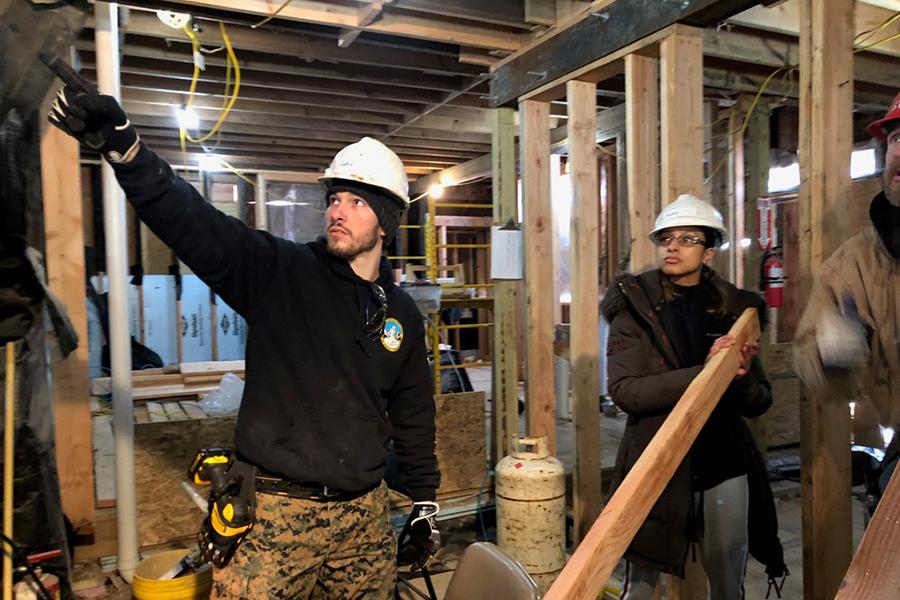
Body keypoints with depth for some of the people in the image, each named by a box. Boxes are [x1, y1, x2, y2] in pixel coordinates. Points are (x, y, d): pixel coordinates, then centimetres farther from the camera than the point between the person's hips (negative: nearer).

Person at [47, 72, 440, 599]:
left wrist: (425, 501, 15)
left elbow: (413, 414, 12)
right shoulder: (278, 272, -7)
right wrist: (121, 144, -37)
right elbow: (192, 221, -22)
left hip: (364, 512, 4)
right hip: (278, 510, -3)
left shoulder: (403, 313, 4)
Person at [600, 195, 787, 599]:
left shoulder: (733, 308, 4)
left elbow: (759, 403, 7)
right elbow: (624, 391, -16)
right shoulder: (635, 307, -5)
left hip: (725, 468, 3)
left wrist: (741, 376, -14)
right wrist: (704, 372, -24)